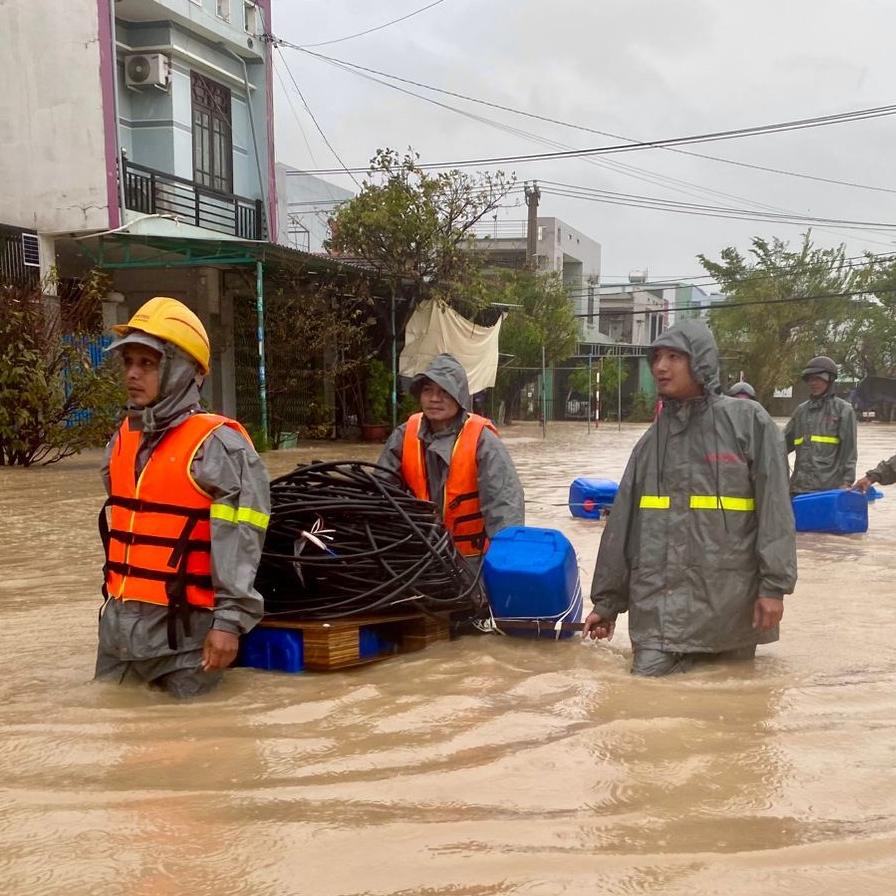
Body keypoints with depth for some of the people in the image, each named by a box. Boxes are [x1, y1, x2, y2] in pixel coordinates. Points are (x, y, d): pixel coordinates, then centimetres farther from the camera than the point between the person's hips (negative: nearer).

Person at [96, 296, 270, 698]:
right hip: (117, 621, 7)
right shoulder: (122, 440, 9)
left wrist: (230, 620, -20)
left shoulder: (216, 446, -14)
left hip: (182, 626, -7)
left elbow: (239, 544, -17)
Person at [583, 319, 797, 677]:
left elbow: (774, 507, -6)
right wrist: (607, 599, 15)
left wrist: (774, 585, -12)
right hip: (661, 599, 3)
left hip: (730, 596, -2)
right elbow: (623, 520, 13)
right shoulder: (653, 439, 10)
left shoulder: (748, 421, -1)